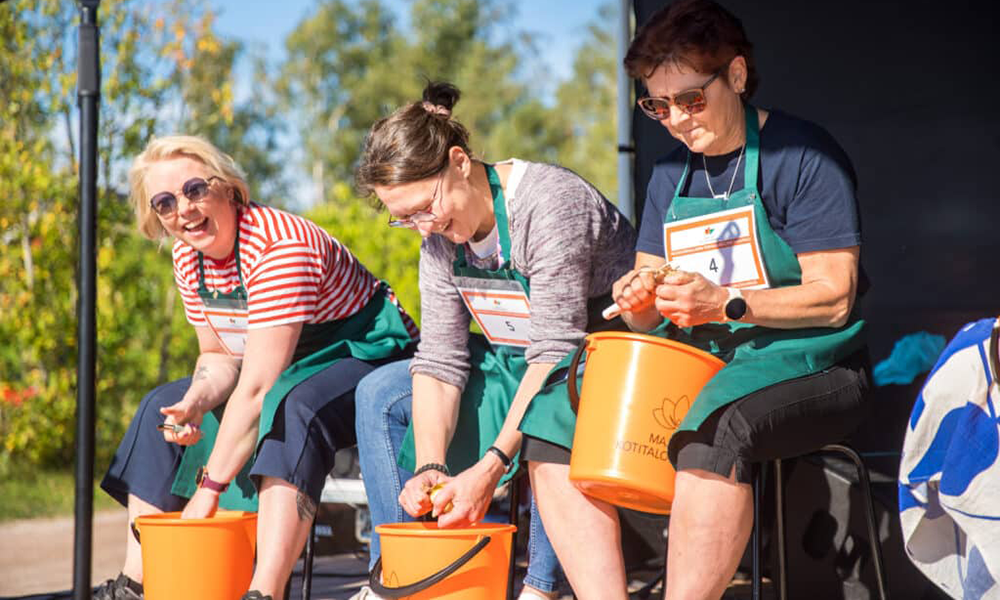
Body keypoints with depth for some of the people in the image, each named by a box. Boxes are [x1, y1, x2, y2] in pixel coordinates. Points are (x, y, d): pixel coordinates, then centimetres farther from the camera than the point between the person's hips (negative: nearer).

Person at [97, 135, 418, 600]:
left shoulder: (279, 244, -29)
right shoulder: (188, 257, -2)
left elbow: (257, 388, -31)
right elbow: (220, 357, 8)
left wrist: (209, 489, -30)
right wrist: (194, 403, -16)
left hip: (367, 356, -9)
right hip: (286, 369, 9)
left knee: (292, 409, -38)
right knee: (161, 408, 3)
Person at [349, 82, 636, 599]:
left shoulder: (548, 203, -27)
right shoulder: (440, 233, -2)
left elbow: (554, 350, -33)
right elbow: (440, 357, -7)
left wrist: (490, 467, -37)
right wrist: (431, 466, -22)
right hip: (516, 364, 8)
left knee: (553, 397, -41)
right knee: (380, 394, 4)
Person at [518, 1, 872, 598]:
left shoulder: (803, 155, -5)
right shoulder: (671, 174, 15)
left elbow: (834, 298, -12)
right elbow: (651, 319, 17)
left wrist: (724, 303, -23)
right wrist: (637, 299, -8)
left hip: (804, 367, -7)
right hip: (693, 368, 7)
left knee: (711, 431, -38)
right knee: (554, 425, -12)